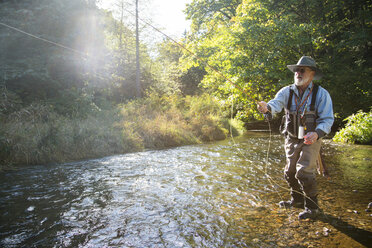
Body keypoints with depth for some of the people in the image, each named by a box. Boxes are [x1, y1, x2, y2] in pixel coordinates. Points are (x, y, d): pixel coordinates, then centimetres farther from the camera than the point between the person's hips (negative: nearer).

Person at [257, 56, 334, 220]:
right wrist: (267, 107, -46)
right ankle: (297, 200, 34)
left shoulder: (321, 94, -9)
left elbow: (327, 119, -11)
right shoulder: (287, 91, -1)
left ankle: (312, 207, 6)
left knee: (304, 171, -13)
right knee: (290, 172, 12)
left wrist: (317, 133, -30)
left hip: (310, 139, -4)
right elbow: (276, 103, -22)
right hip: (291, 139, 4)